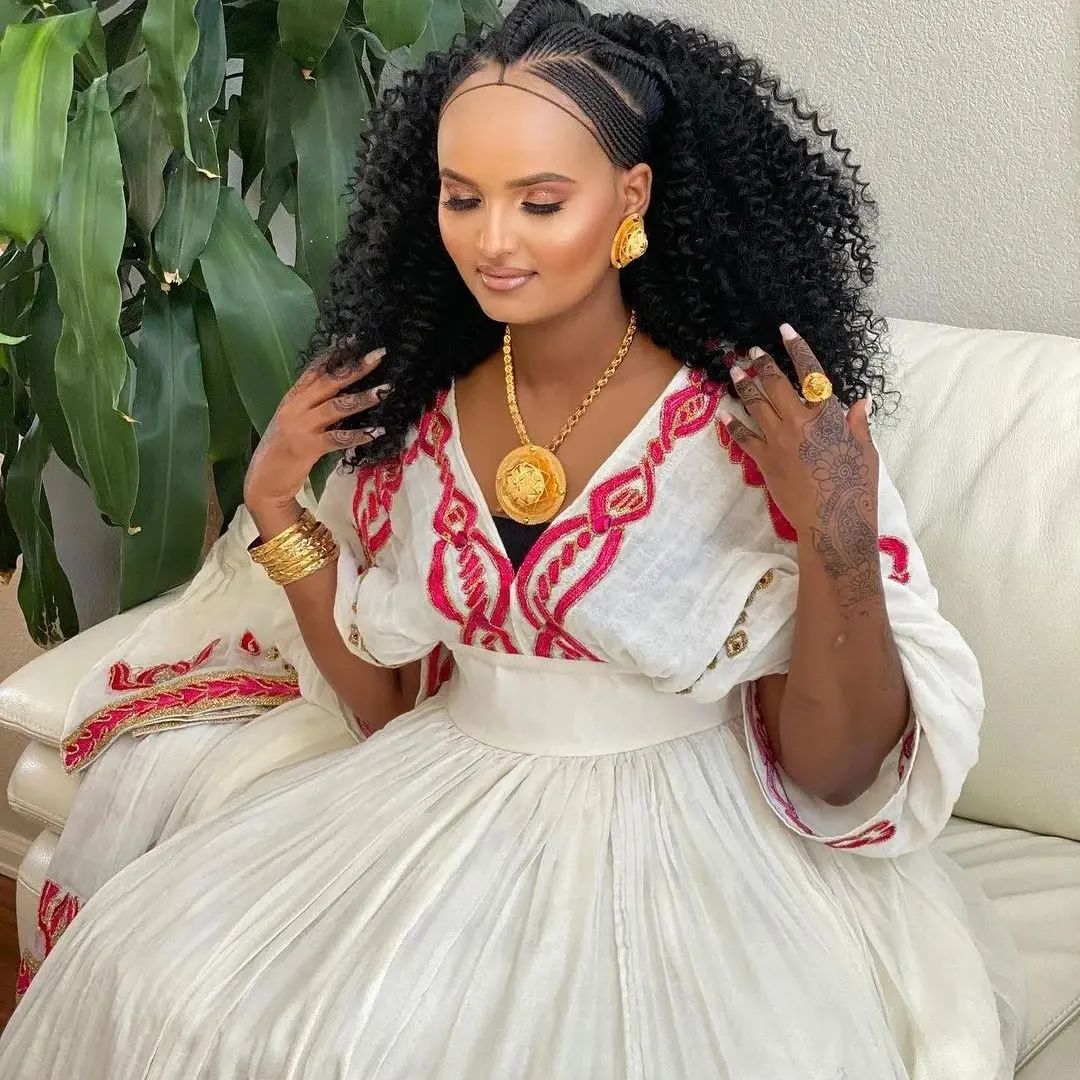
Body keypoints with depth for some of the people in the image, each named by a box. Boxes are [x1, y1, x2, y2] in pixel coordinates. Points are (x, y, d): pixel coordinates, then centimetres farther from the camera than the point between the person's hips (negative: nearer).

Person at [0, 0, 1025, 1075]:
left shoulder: (757, 423, -13)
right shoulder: (411, 413, 1)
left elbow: (839, 776, -12)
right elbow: (383, 704, 9)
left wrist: (843, 544, -27)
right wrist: (277, 504, -1)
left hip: (685, 850, -4)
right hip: (448, 812, 4)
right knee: (164, 972, -11)